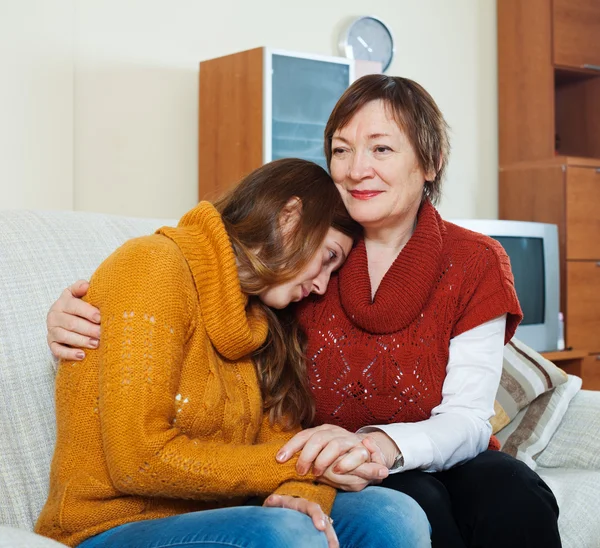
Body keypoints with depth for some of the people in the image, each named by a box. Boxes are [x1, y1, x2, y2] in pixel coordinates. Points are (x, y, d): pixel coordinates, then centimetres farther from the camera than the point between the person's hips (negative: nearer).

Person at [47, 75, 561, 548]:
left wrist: (378, 446, -31)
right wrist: (79, 319, -21)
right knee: (410, 500, -34)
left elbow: (467, 419, -9)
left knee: (513, 493, -31)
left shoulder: (475, 263, -2)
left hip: (441, 462, 2)